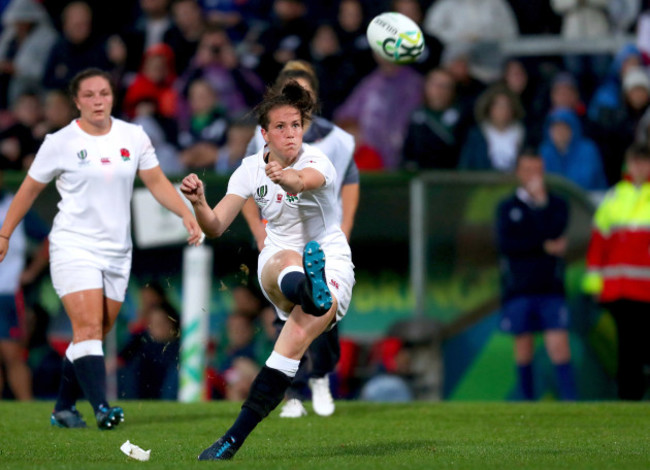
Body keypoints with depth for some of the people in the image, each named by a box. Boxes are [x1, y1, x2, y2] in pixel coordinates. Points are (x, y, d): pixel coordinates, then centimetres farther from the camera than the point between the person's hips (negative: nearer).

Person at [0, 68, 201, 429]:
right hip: (74, 247, -4)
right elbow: (30, 190, 6)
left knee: (96, 335, 5)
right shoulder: (60, 143, -4)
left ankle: (64, 408, 17)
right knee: (88, 327, -18)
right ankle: (101, 407, -27)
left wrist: (187, 214, -6)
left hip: (117, 251, 4)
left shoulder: (134, 137, 4)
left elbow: (157, 182, 8)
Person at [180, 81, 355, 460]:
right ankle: (311, 295, -76)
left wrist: (288, 179, -62)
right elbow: (216, 226, -7)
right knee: (289, 260, -37)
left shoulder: (316, 161, -11)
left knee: (298, 337, -26)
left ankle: (234, 439, -24)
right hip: (276, 264, 2)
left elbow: (306, 180, -38)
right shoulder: (251, 169, 0)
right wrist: (198, 203, -29)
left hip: (331, 261, -2)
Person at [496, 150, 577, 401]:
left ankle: (570, 399, -14)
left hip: (550, 288, 0)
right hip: (518, 290, 0)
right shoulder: (507, 208, 7)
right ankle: (527, 401, 15)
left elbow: (554, 234, -9)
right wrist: (545, 247, -10)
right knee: (524, 346, 5)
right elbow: (506, 244, -7)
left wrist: (540, 201, -7)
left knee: (559, 345, -11)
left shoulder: (557, 205, 10)